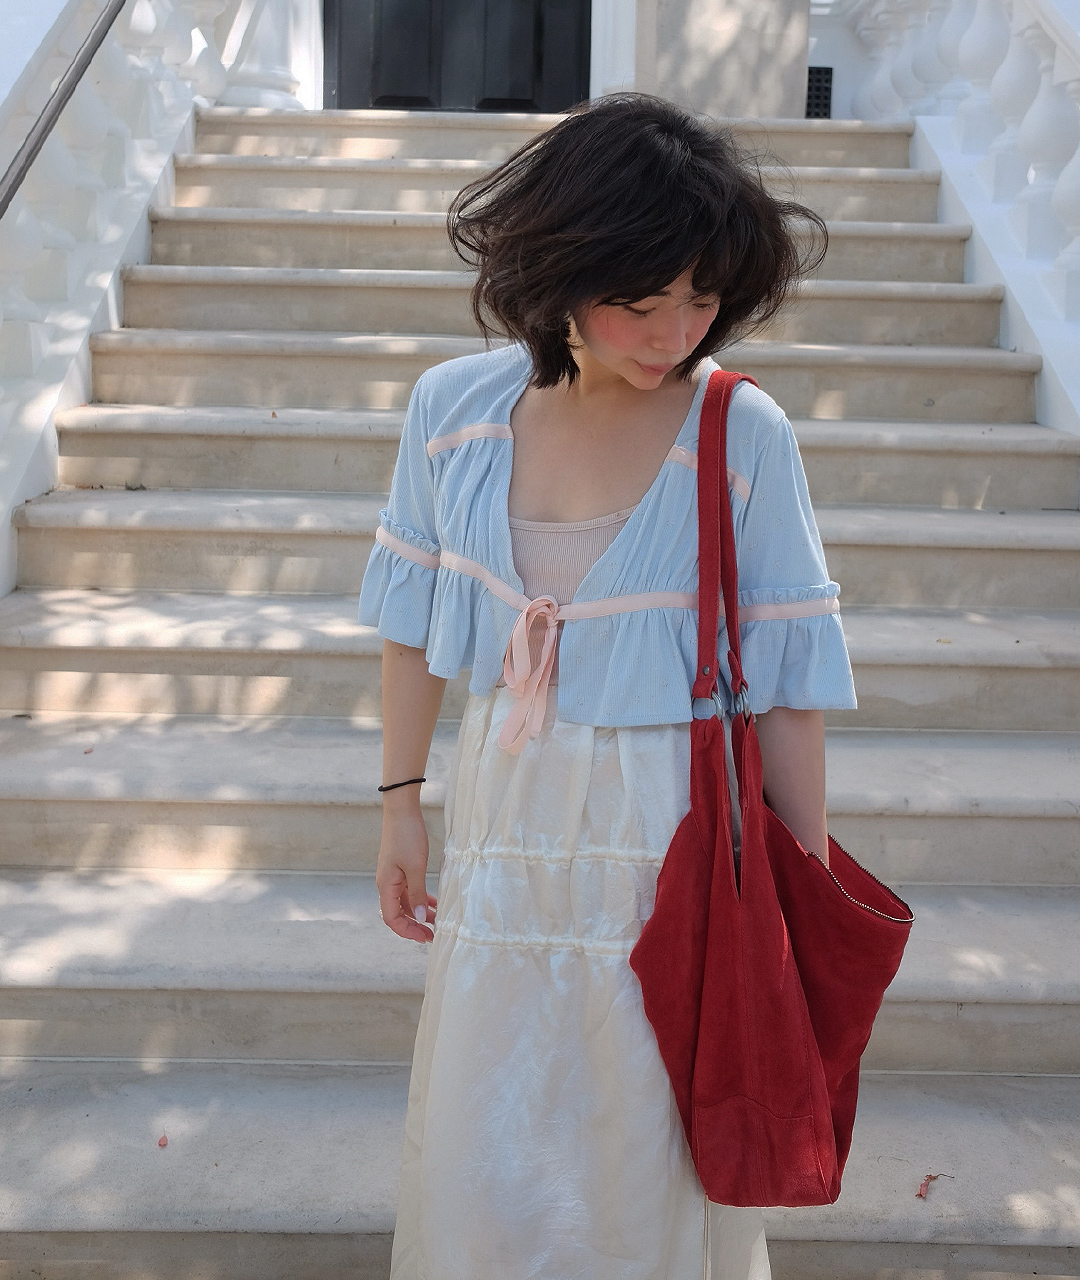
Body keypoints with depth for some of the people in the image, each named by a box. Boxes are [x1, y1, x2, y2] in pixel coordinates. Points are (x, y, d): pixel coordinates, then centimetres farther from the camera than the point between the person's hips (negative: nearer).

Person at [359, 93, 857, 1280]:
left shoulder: (744, 436, -14)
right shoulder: (453, 405, -6)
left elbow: (786, 673, -9)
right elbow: (412, 619, 5)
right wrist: (399, 806, 10)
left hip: (678, 835, -3)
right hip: (507, 820, 3)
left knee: (657, 1157, 15)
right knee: (479, 1161, 17)